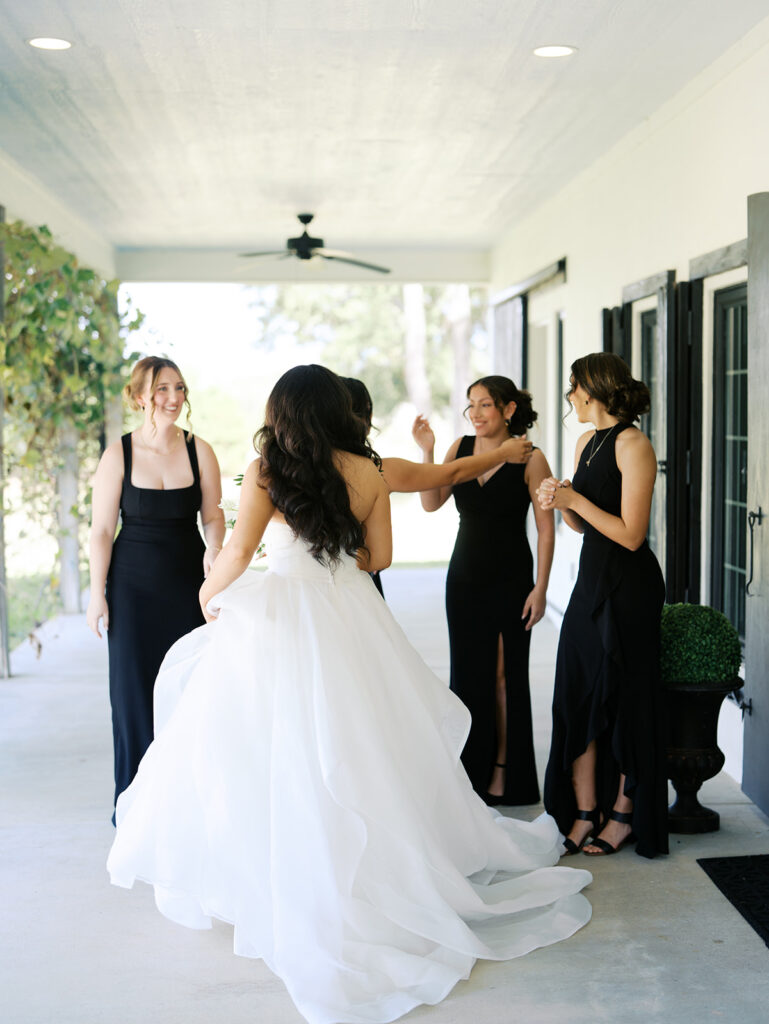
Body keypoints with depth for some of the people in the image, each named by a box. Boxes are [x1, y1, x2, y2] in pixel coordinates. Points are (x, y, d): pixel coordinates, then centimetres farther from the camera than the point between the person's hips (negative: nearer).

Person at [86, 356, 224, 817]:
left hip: (189, 580, 1)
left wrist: (213, 548, -17)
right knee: (135, 686, 4)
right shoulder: (119, 455, -6)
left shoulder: (199, 450, -2)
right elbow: (102, 529, -3)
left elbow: (213, 514, 4)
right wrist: (98, 594, -6)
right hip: (134, 584, -1)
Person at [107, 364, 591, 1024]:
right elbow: (379, 555, 8)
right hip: (352, 616, 4)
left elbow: (237, 553, -9)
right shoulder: (370, 473, 3)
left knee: (283, 751, 5)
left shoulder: (268, 470, -7)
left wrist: (210, 592, 10)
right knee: (360, 746, 15)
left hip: (282, 616, -4)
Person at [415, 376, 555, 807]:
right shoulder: (461, 448, 4)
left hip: (510, 581, -4)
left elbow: (546, 529, -9)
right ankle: (474, 770, 23)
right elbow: (431, 503, 0)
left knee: (504, 675, 2)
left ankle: (504, 771, 15)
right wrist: (427, 452, -12)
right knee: (468, 673, 10)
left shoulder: (530, 459, -9)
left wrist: (540, 588, -13)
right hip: (465, 577, 4)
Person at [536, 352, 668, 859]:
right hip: (592, 578, 9)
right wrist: (560, 501, -2)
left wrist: (575, 499, -15)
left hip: (629, 585, -8)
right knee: (577, 693, 8)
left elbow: (630, 534, -19)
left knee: (623, 696, 3)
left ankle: (624, 814, 18)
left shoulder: (634, 445, -14)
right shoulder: (587, 442, 11)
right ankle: (584, 812, 17)